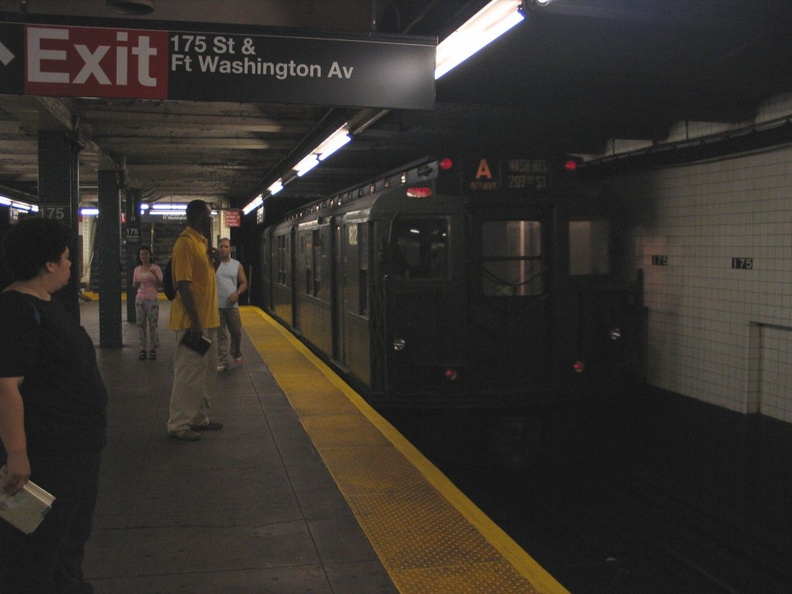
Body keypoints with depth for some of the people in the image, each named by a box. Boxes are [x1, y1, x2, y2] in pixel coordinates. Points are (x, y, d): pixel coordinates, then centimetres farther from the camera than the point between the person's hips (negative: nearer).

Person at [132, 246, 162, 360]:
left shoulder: (155, 268, -1)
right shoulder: (137, 269, 10)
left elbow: (160, 284, -6)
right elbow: (135, 286, 15)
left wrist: (155, 276, -23)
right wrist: (135, 284, -8)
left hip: (152, 299, -3)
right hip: (140, 299, 3)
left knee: (153, 324, -4)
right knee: (141, 324, 1)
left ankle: (153, 349, 3)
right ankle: (142, 349, 5)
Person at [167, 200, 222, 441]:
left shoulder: (202, 241, 14)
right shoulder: (186, 242, -15)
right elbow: (183, 284, -21)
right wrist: (195, 321, -23)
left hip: (208, 320, 10)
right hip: (193, 321, -10)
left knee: (207, 372, 16)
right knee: (189, 373, -3)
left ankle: (200, 418, 27)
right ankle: (179, 424, 6)